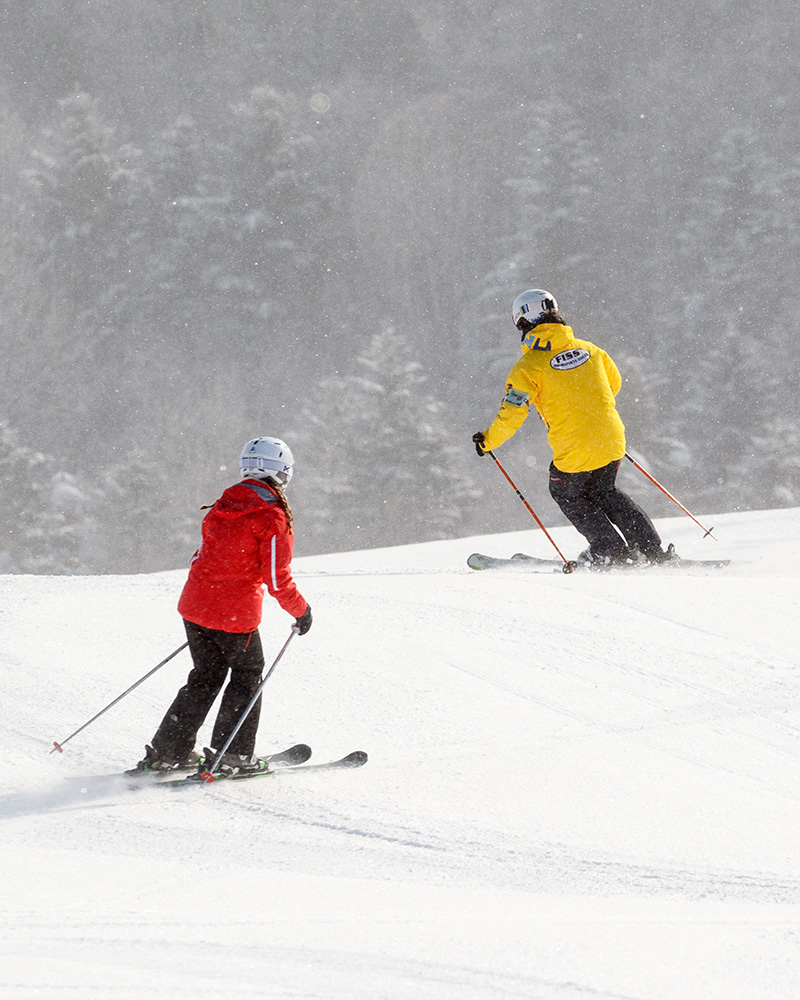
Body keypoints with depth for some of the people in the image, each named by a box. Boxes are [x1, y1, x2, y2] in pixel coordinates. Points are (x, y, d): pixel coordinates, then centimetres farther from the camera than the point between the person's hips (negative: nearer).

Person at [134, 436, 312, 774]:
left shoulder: (222, 507, 7)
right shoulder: (272, 518, -13)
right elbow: (277, 579, -14)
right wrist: (301, 610, 2)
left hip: (194, 605, 6)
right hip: (236, 614, -6)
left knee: (205, 677, 19)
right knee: (248, 674, 14)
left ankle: (167, 752, 17)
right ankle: (231, 754, 13)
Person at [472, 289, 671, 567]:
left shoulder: (528, 367, -10)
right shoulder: (586, 348, 6)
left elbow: (512, 415, -12)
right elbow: (613, 382, 21)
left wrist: (488, 440, 5)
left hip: (575, 450, -6)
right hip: (612, 439, 6)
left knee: (567, 494, 22)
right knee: (604, 493, 28)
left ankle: (611, 550, 17)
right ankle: (653, 551, 24)